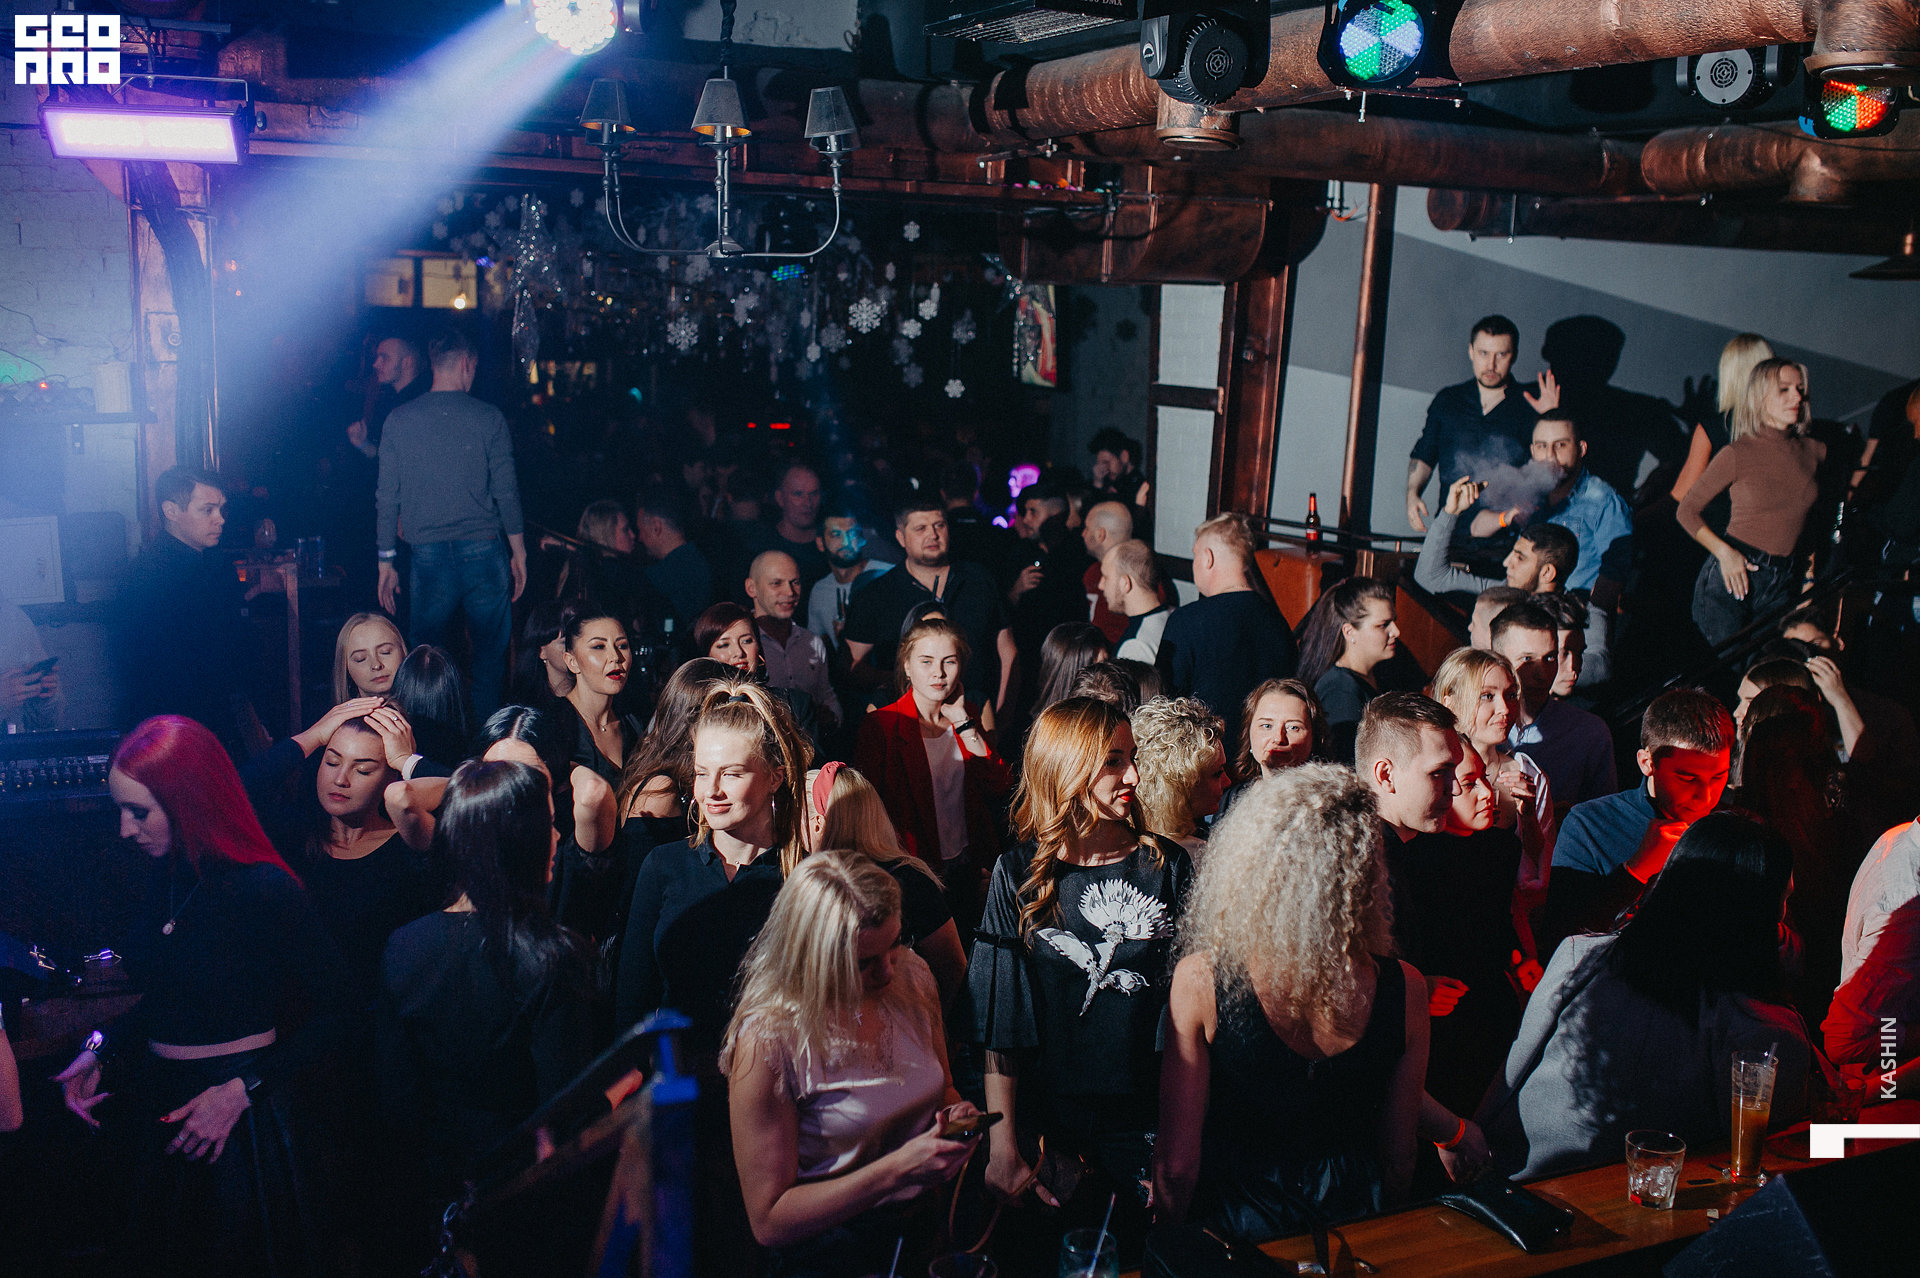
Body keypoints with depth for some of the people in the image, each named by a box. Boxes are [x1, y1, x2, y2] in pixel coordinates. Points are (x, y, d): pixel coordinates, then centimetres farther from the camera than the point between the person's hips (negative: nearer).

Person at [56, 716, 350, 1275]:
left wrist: (242, 1091, -20)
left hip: (246, 1122, -7)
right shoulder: (158, 878, 3)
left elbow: (336, 1007, -18)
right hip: (163, 1110, 7)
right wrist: (100, 1051, 1)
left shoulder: (265, 889, -20)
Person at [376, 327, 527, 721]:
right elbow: (506, 491, 0)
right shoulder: (488, 418, -2)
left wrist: (386, 561, 11)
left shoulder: (399, 419, 3)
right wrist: (519, 551, 10)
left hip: (428, 555, 1)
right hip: (483, 551, -1)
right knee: (490, 655, 9)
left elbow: (387, 497, 4)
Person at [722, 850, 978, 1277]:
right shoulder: (767, 1041, -17)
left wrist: (957, 1113, -6)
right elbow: (769, 1222, -13)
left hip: (933, 1222, 5)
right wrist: (896, 1170, -21)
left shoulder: (912, 977, 0)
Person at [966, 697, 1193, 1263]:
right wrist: (1002, 1146, -9)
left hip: (1150, 1119, 1)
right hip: (1051, 1122, -1)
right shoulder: (1019, 874, -6)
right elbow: (999, 1024, -6)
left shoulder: (1168, 866, -2)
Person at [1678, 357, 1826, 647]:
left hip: (1785, 583, 4)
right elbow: (1687, 511, 0)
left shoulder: (1813, 450, 7)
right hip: (1730, 577, -4)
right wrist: (1724, 552, -12)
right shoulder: (1737, 454, -5)